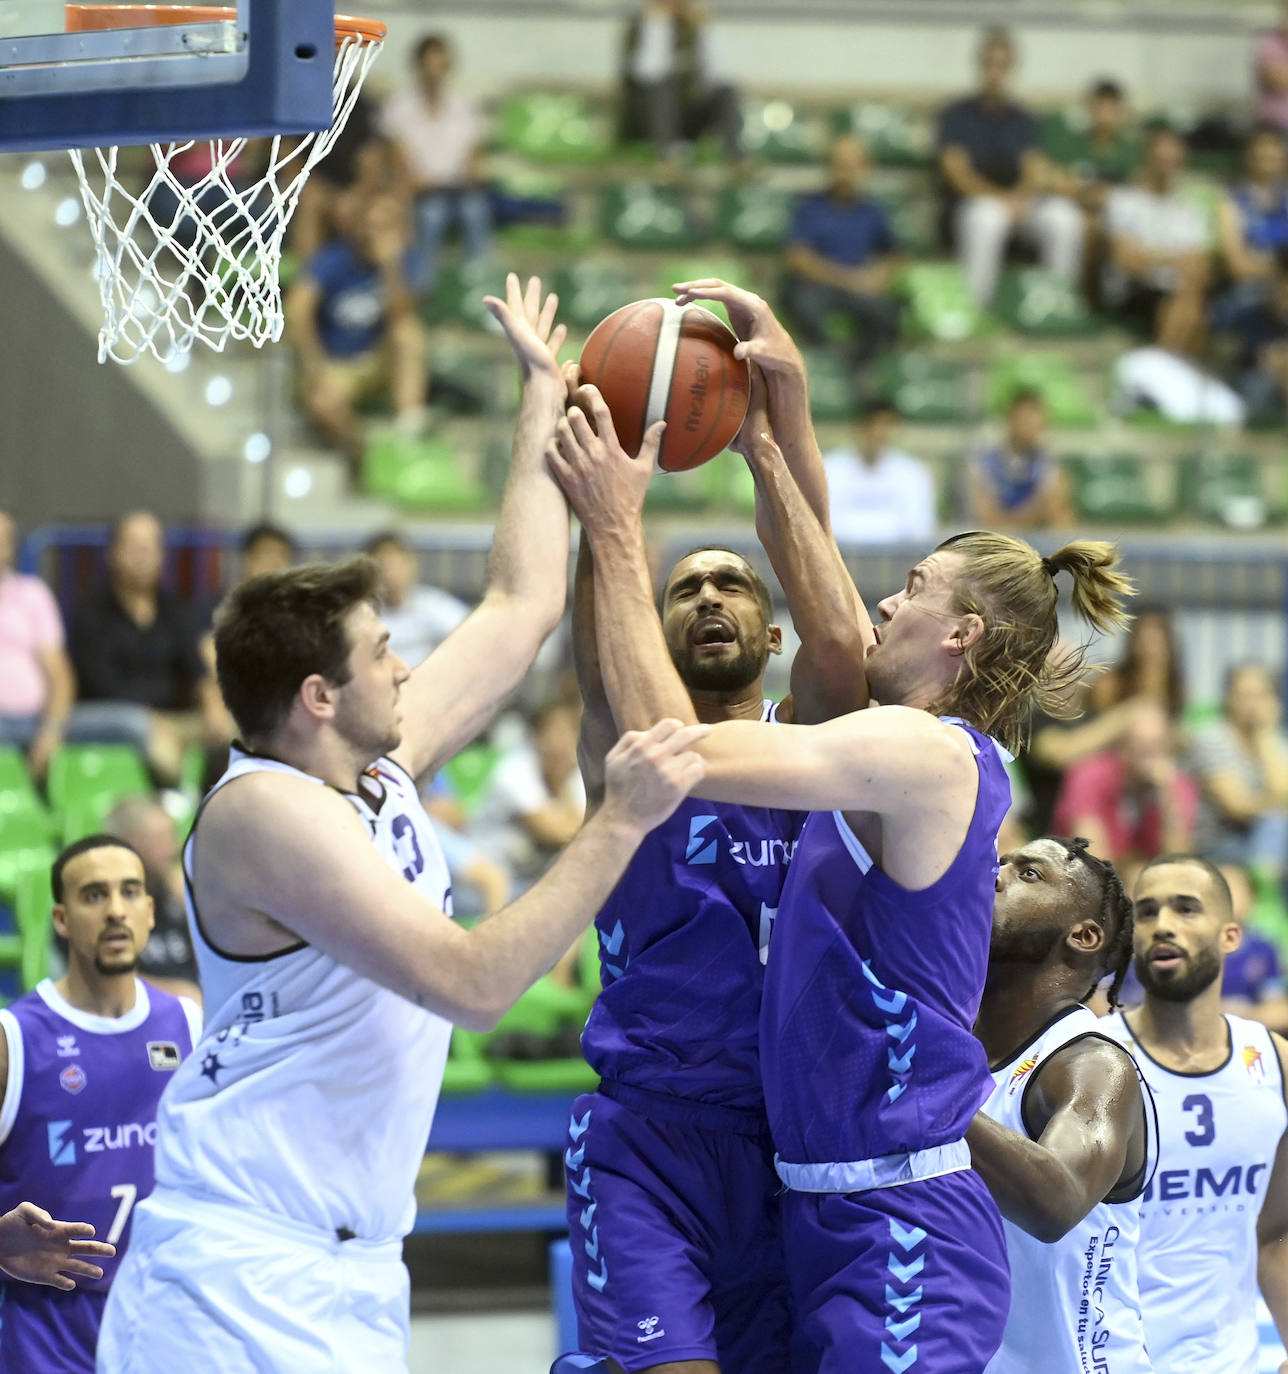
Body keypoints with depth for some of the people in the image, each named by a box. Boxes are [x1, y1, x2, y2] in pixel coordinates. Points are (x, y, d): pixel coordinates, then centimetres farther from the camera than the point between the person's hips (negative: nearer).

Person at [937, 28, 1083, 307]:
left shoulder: (1022, 120, 18)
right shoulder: (957, 115, 6)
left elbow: (1035, 173, 7)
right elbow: (956, 171, -5)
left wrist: (1019, 196, -17)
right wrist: (1000, 197, -20)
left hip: (1019, 202, 4)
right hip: (970, 204, -4)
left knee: (1064, 216, -26)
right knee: (987, 218, -40)